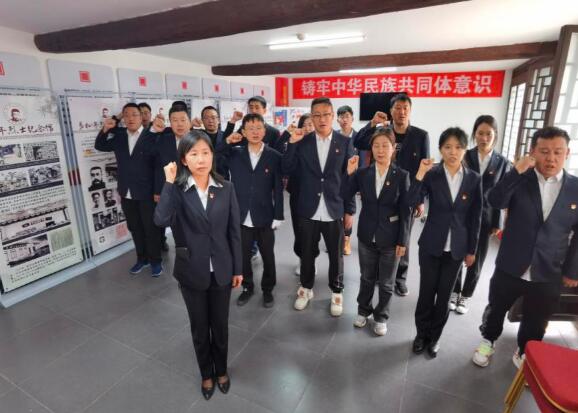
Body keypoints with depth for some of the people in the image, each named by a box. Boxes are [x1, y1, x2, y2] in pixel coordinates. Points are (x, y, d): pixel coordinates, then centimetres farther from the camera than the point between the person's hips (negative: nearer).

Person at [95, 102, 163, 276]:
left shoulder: (151, 137, -11)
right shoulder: (119, 136, 7)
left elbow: (160, 164, -13)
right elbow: (100, 146, 16)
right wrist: (105, 129, -3)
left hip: (147, 193, -5)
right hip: (127, 193, 5)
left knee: (151, 228, 7)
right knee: (135, 228, 16)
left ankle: (155, 260, 22)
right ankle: (142, 258, 32)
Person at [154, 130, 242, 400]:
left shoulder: (225, 188, -7)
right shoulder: (177, 190, -10)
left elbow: (234, 231, -2)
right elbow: (161, 220, -29)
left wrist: (237, 269, 1)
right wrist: (169, 182, -24)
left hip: (221, 270, 1)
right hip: (192, 271, 0)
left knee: (220, 325, 18)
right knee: (199, 327, 18)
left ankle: (221, 370, 45)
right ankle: (206, 374, 44)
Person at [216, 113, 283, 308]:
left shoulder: (274, 156, -4)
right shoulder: (234, 153, 2)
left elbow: (278, 189, -4)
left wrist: (278, 216, -6)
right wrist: (227, 142, -11)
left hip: (264, 218, -1)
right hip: (241, 218, 2)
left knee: (268, 257, 13)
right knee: (243, 256, 15)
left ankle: (267, 289, 34)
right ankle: (247, 287, 37)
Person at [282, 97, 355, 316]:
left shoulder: (344, 142, -1)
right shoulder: (302, 142, 1)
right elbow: (287, 170, -3)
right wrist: (292, 144, -15)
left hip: (334, 211, 0)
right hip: (308, 210, 1)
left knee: (336, 255, 13)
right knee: (307, 253, 16)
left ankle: (336, 292, 34)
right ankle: (306, 288, 38)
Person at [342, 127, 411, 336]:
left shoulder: (402, 176, -9)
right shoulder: (363, 173, -3)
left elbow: (405, 212, -8)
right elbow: (345, 196, -4)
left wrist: (402, 241, -9)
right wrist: (349, 173, -16)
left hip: (390, 238, -2)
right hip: (366, 235, 2)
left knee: (386, 282, 14)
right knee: (367, 278, 19)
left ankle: (381, 317, 36)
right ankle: (363, 310, 41)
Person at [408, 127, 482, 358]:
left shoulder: (474, 179, -2)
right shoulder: (432, 175, -7)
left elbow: (475, 217, 3)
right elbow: (412, 203, -19)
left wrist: (472, 249, 4)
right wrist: (420, 174, -29)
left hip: (456, 248, 1)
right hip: (431, 245, -1)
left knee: (444, 295, 13)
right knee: (426, 292, 10)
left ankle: (434, 336, 31)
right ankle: (421, 333, 30)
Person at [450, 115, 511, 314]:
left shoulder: (502, 163, 1)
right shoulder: (464, 157, -4)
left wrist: (497, 223, 0)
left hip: (484, 218, 1)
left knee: (476, 261, 10)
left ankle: (465, 296, 28)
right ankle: (454, 291, 28)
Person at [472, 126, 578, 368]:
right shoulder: (519, 180, -7)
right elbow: (495, 202, -24)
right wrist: (517, 171, -29)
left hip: (548, 274, 2)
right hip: (510, 267, -1)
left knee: (535, 322, 20)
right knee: (495, 310, 18)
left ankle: (524, 354, 45)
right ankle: (488, 342, 44)